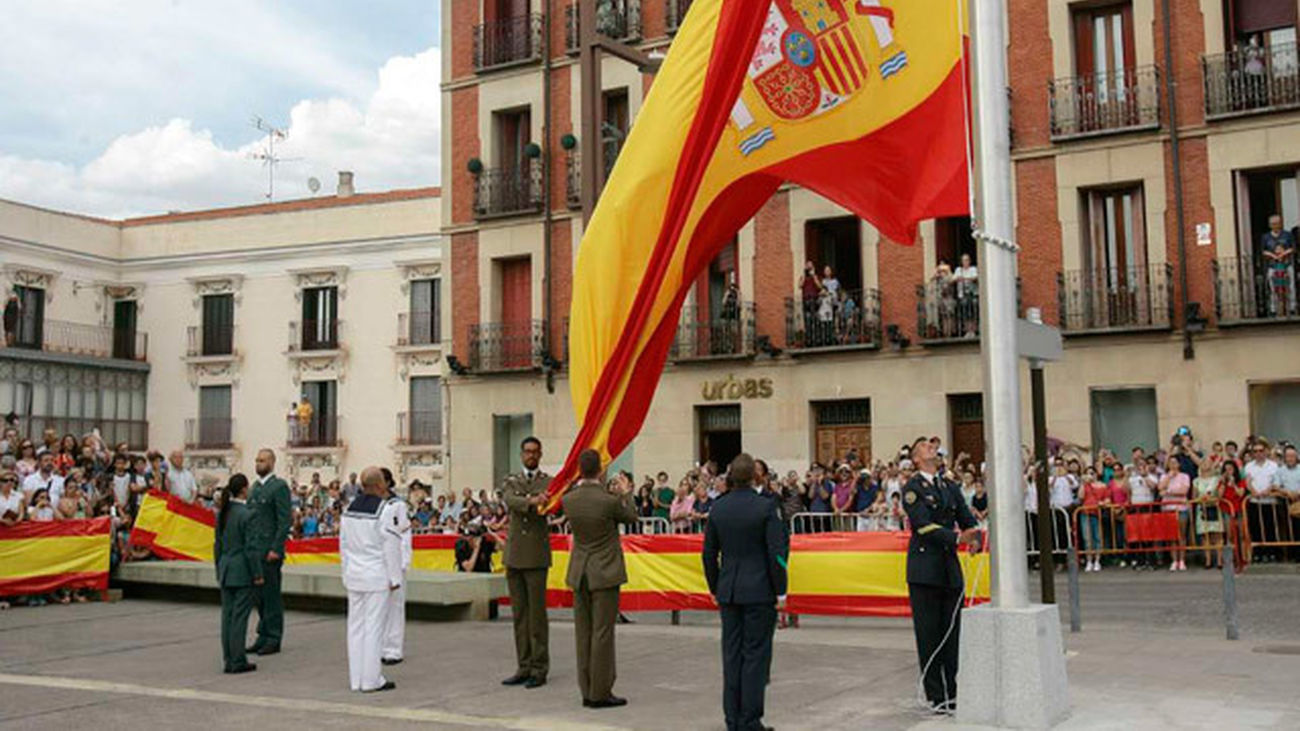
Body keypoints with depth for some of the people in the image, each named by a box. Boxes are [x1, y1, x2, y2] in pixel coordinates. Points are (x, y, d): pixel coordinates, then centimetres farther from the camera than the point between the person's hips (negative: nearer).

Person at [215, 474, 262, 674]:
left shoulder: (221, 513, 8)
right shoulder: (245, 514, -15)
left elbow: (218, 545, 13)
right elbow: (250, 547, -14)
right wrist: (257, 574, -9)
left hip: (226, 570, 7)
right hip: (242, 572, -7)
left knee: (227, 615, 9)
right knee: (240, 616, -3)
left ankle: (228, 660, 14)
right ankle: (238, 661, 0)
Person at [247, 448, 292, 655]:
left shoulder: (279, 487, -8)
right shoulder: (255, 486, 17)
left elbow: (285, 520, -13)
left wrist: (276, 549, -18)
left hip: (269, 551, -8)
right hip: (253, 550, 8)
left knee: (271, 595, -2)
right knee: (258, 595, 12)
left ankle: (273, 639, 5)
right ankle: (263, 636, 19)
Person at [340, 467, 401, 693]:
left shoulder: (350, 509, 7)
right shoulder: (382, 509, -14)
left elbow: (343, 544, 12)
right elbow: (391, 547, -14)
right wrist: (395, 578, -7)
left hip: (354, 575, 7)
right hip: (377, 576, -7)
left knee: (355, 626, 10)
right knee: (374, 627, -2)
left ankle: (356, 678, 16)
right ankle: (371, 680, 2)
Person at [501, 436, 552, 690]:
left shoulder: (550, 483, 3)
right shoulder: (511, 482, 11)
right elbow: (511, 501, -11)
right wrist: (532, 501, -32)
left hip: (537, 556, -4)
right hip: (514, 555, 4)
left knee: (537, 612, -3)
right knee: (519, 614, 8)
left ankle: (539, 669, 4)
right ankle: (524, 667, 15)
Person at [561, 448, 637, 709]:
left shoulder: (569, 500, -6)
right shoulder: (608, 501, -18)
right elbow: (631, 516, 2)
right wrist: (626, 495, 20)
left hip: (580, 573, 5)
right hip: (604, 573, -5)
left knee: (583, 632, 9)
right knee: (602, 632, -2)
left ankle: (588, 691, 15)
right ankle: (600, 692, 1)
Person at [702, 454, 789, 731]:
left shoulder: (718, 508, 3)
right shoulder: (767, 507, -11)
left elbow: (709, 554, 8)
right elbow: (776, 552, -12)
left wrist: (715, 588, 18)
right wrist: (780, 590, -4)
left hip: (728, 592, 5)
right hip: (759, 591, -4)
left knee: (732, 655, 10)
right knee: (756, 655, 0)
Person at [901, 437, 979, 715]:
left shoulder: (950, 488, 16)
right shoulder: (912, 488, -3)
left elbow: (968, 520, 11)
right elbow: (923, 525, -13)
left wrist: (973, 536, -11)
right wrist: (957, 537, -22)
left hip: (950, 568, 5)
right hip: (925, 569, -5)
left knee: (951, 634, 7)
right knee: (929, 634, -1)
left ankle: (951, 693, 16)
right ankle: (936, 696, 6)